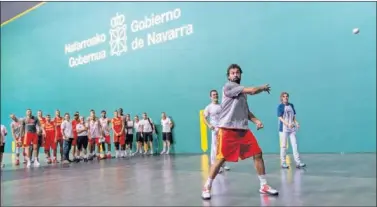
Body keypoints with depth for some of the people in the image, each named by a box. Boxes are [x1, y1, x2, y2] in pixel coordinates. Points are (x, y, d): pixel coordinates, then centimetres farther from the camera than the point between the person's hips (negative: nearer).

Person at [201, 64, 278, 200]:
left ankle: (264, 186, 16)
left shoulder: (243, 92, 19)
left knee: (258, 154, 3)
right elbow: (252, 90, -12)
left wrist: (256, 121, 6)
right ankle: (207, 187, 10)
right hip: (227, 129, -7)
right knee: (221, 159, -6)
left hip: (243, 129, 7)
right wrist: (263, 88, 8)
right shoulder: (228, 86, -6)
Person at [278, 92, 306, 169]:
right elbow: (280, 118, -12)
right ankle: (283, 163, 9)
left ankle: (298, 162, 1)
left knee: (294, 144, 1)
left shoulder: (291, 105, 11)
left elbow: (293, 116, 17)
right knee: (283, 146, 1)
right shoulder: (280, 106, -5)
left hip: (292, 128, 5)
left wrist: (296, 122, -2)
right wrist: (288, 124, -25)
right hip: (283, 129, -5)